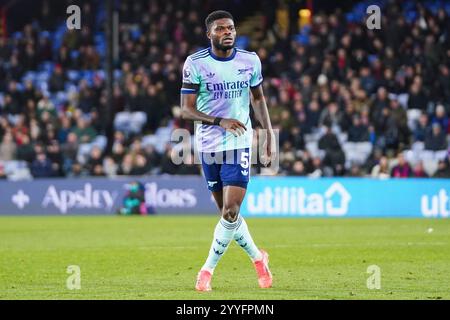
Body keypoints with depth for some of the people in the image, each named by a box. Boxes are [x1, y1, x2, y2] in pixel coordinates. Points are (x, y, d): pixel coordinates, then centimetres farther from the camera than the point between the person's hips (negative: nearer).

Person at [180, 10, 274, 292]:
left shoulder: (250, 61, 1)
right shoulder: (195, 63, -6)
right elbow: (186, 110, -8)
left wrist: (270, 135, 12)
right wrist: (220, 121, -22)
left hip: (239, 143, 0)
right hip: (208, 145, 0)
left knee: (231, 212, -12)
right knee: (227, 213, 8)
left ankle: (208, 269, 1)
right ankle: (258, 257, 31)